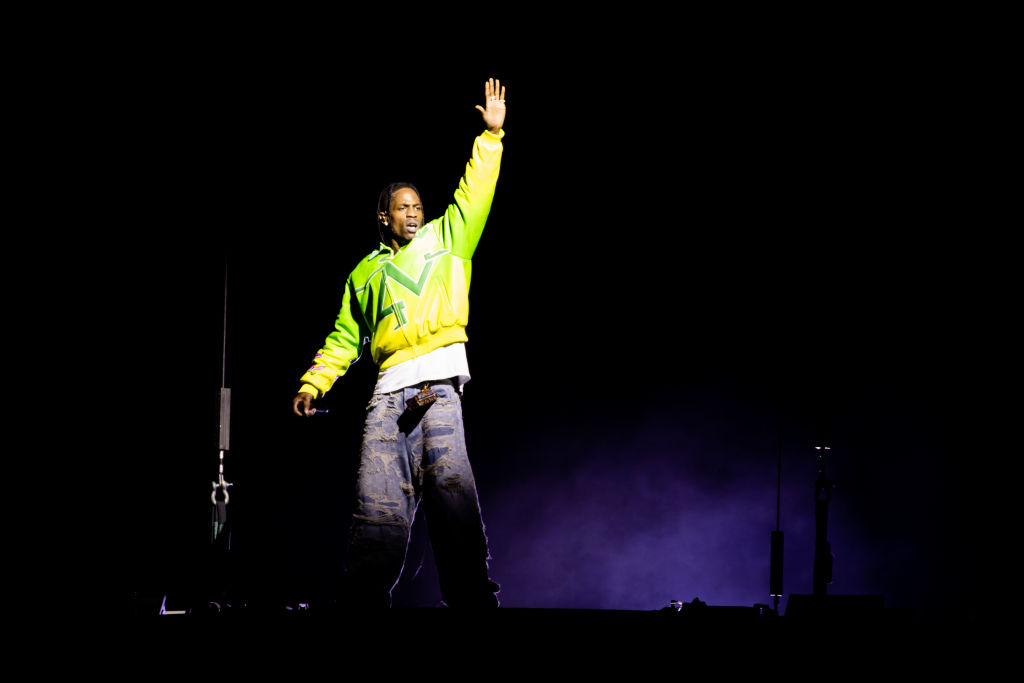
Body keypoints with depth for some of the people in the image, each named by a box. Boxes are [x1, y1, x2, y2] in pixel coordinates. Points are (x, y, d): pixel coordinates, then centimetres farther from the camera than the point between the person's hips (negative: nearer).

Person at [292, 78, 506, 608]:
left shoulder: (444, 239, 20)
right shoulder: (364, 274, 26)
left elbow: (476, 194, 11)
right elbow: (344, 337, 28)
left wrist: (491, 135, 4)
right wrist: (313, 382, 16)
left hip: (438, 382, -3)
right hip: (389, 389, 3)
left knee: (450, 485, -19)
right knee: (378, 502, -7)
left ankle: (471, 598, -22)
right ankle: (366, 602, -8)